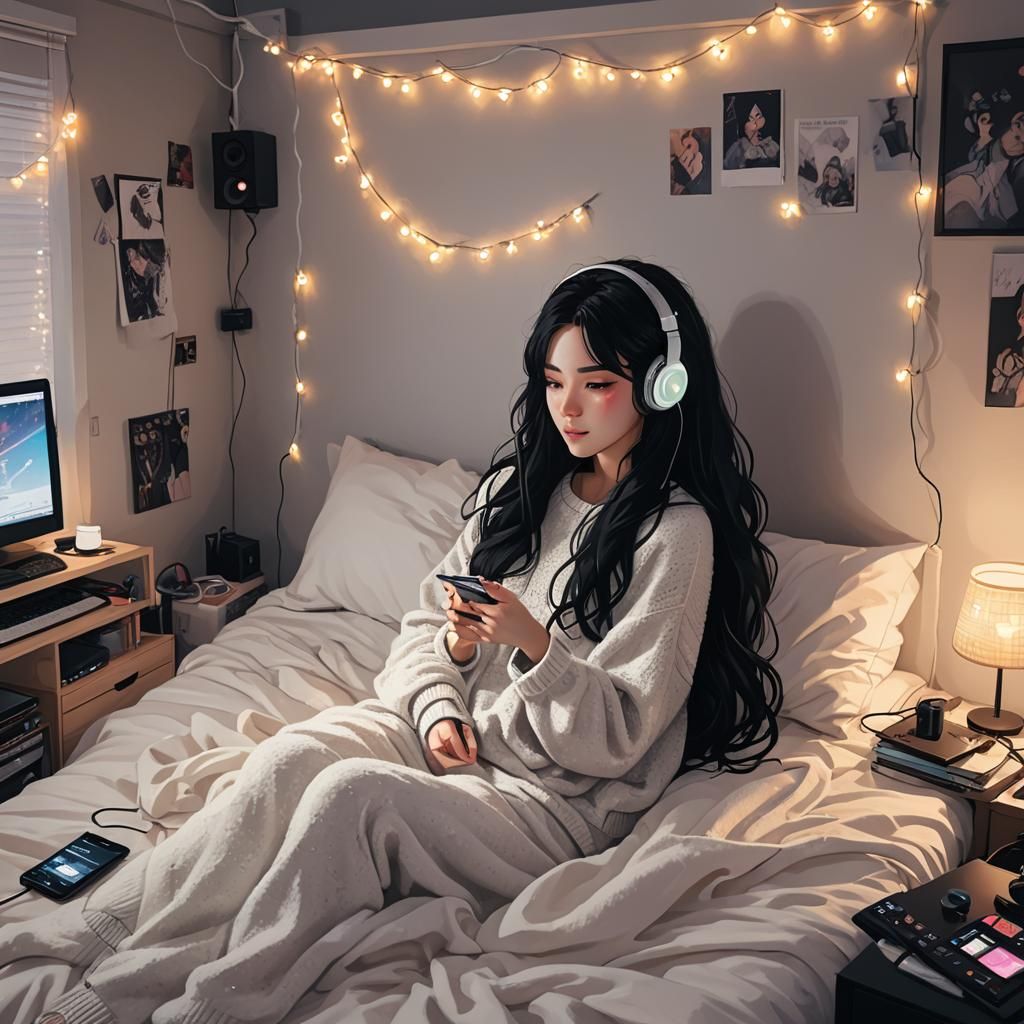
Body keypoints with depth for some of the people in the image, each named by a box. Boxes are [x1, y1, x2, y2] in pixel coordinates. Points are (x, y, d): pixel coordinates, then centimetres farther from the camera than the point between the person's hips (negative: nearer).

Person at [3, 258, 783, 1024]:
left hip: (558, 799, -6)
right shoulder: (520, 485, 8)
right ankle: (105, 934, -21)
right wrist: (438, 706, -9)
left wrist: (535, 643, -29)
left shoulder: (679, 532, -13)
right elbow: (424, 625, 10)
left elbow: (616, 737, -14)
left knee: (353, 791, -30)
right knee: (294, 751, -23)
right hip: (455, 730, 6)